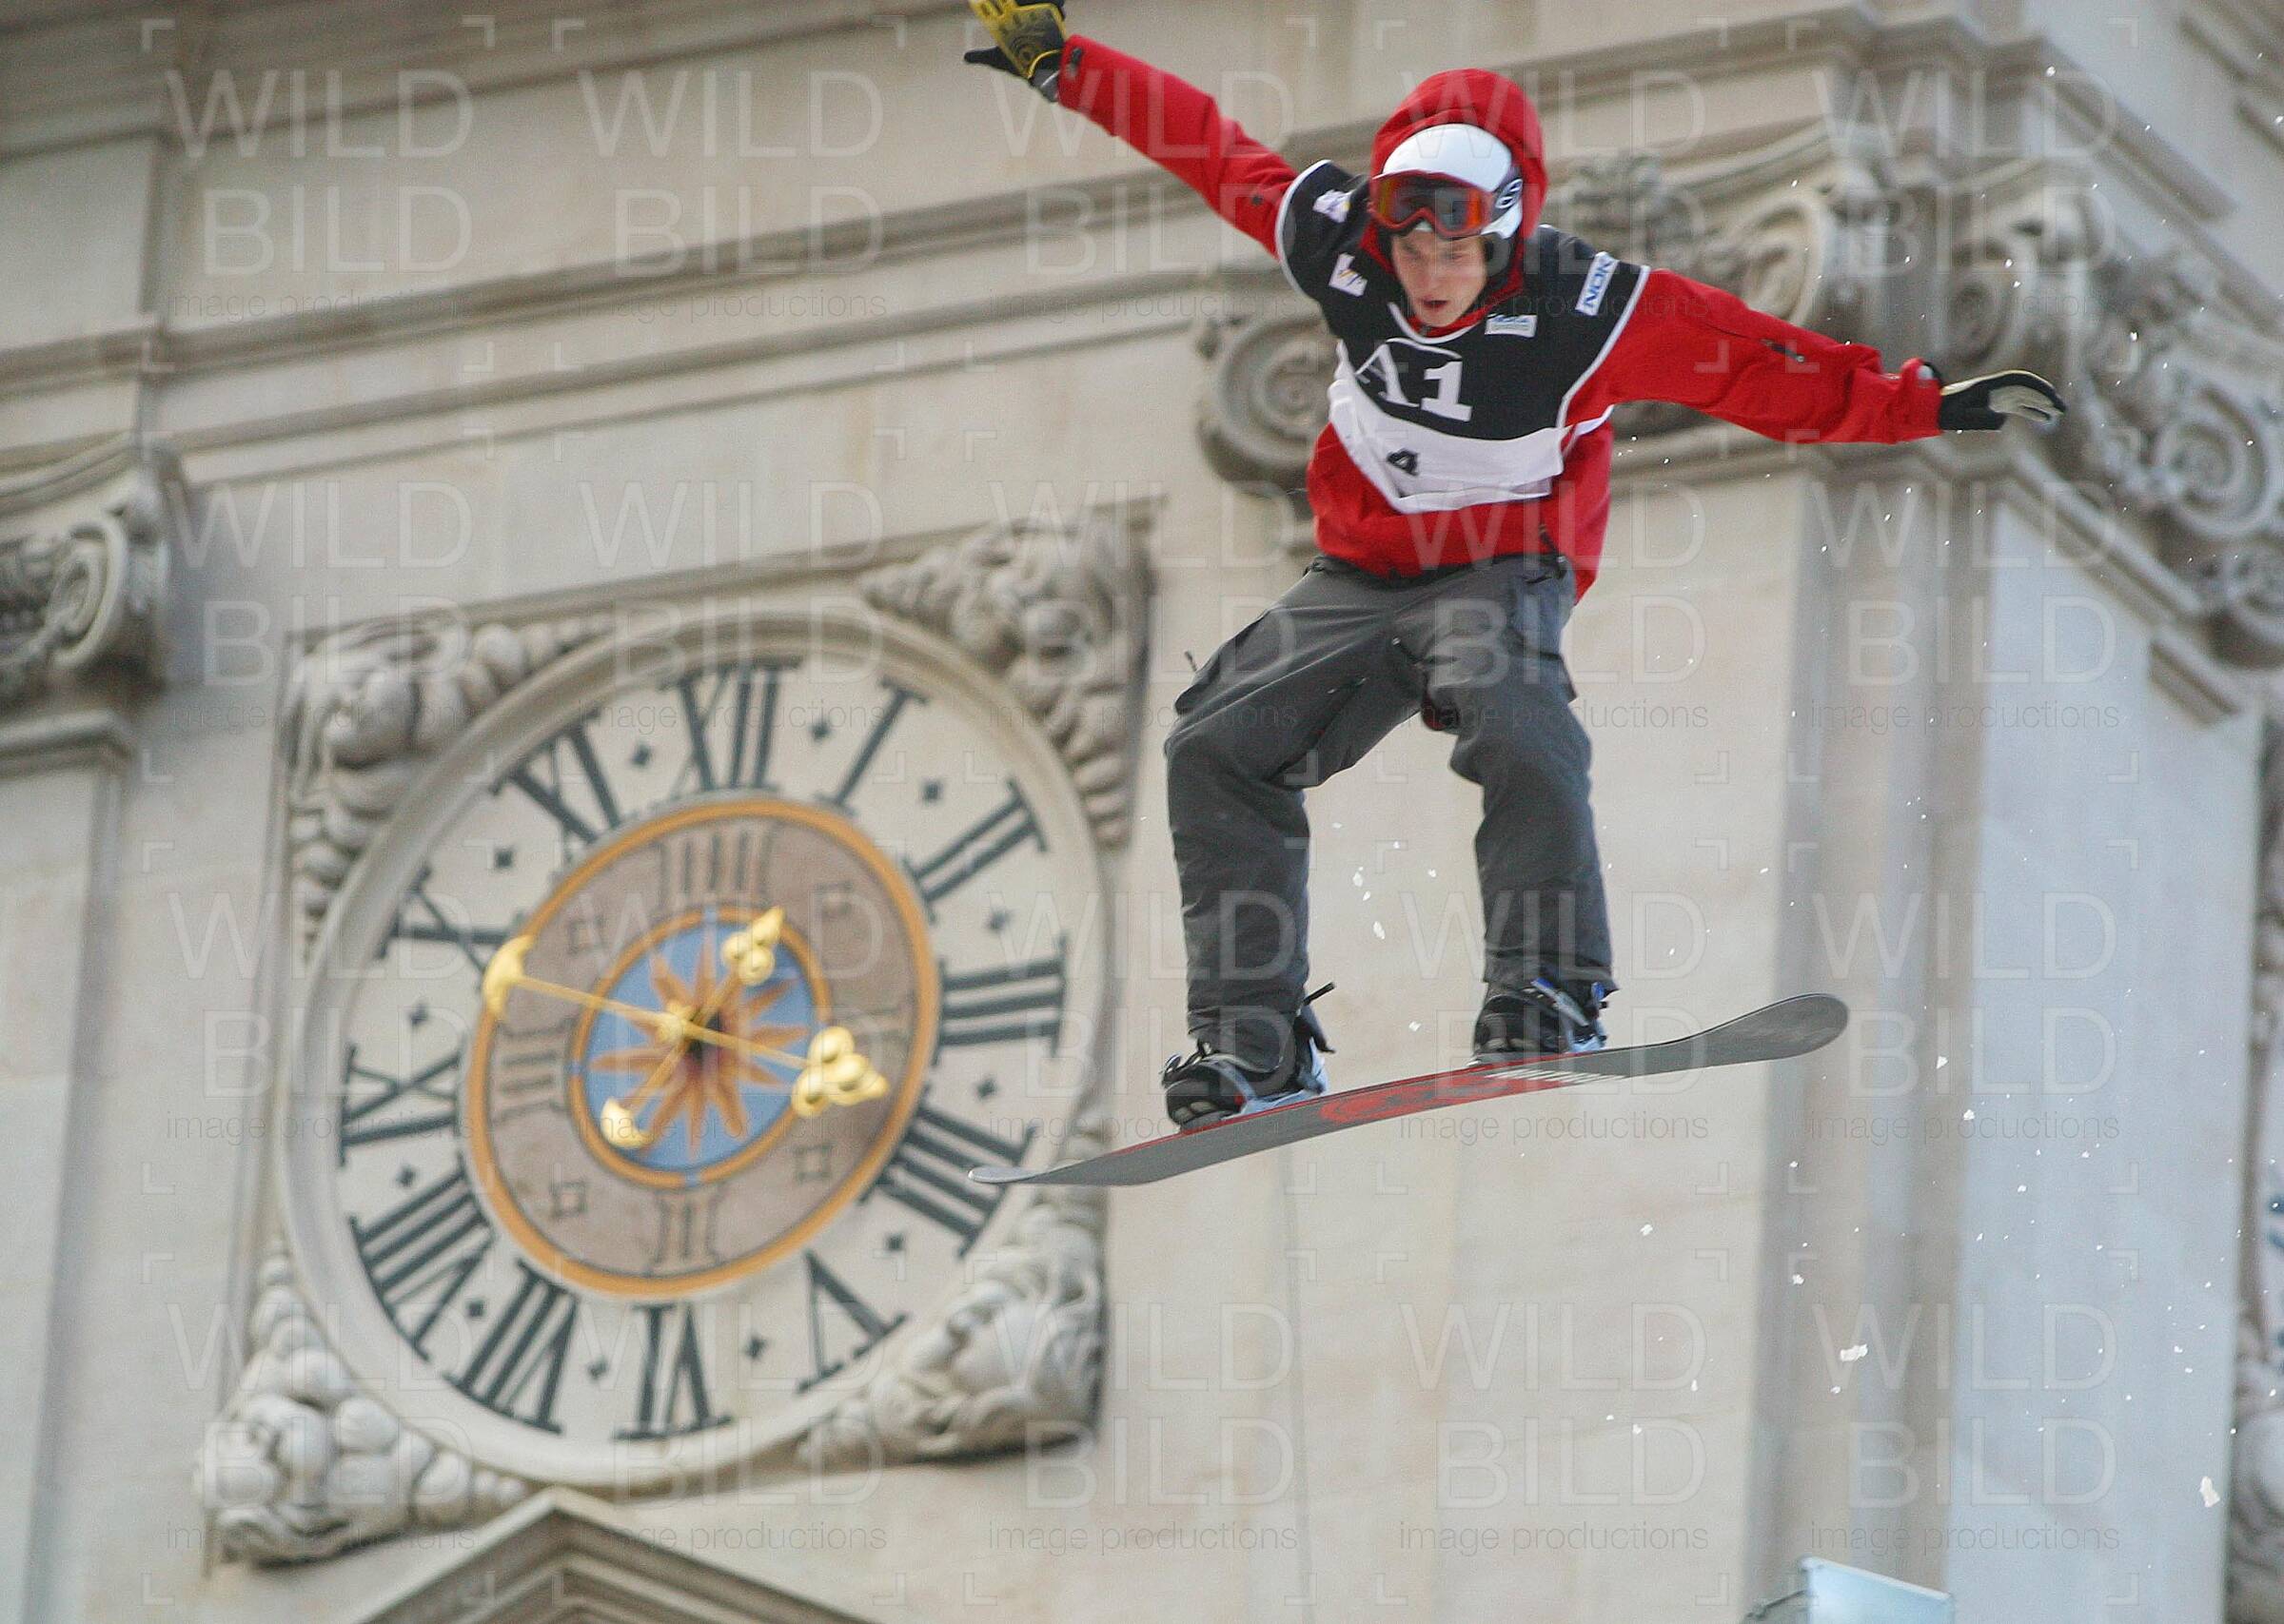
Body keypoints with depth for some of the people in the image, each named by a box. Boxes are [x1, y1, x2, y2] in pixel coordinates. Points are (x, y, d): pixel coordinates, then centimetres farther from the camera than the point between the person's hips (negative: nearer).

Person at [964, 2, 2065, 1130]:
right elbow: (1201, 141, -1)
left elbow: (1771, 371, -19)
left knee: (1508, 719, -35)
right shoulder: (1338, 242, -14)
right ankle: (1257, 1038, -1)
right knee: (1215, 749, -5)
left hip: (1501, 571, -5)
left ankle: (1547, 995, -30)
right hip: (1359, 574, 5)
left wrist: (1927, 405, -23)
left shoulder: (1586, 311, -23)